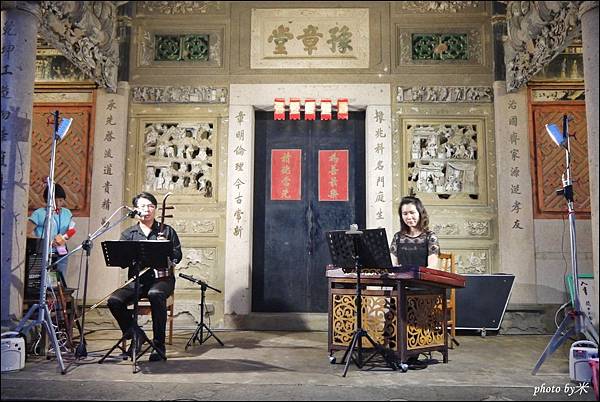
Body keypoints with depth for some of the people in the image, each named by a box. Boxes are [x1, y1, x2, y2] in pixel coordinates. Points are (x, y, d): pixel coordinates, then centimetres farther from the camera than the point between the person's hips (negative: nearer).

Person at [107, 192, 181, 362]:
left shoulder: (167, 231, 9)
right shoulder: (128, 234, 12)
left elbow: (177, 257, 4)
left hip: (162, 279, -2)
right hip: (137, 280, 3)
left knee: (155, 295, -36)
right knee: (114, 300, -23)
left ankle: (159, 345, -23)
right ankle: (134, 332, 1)